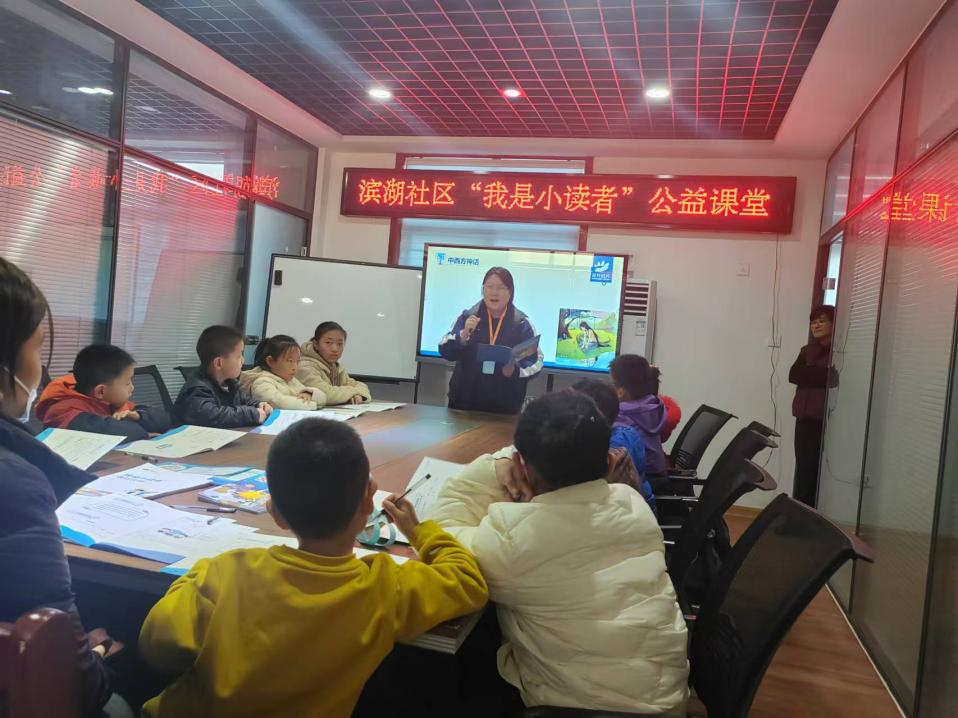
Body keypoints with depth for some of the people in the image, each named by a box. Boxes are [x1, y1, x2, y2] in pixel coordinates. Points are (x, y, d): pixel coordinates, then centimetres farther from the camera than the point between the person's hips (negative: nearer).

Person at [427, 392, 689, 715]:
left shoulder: (508, 533, -25)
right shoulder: (634, 504, -7)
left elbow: (441, 533, -7)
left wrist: (494, 469, -7)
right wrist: (529, 501, 0)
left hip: (576, 704, -5)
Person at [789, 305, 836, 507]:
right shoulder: (807, 350, 18)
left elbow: (833, 378, -14)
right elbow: (794, 375, 2)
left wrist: (809, 373, -6)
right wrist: (820, 373, -7)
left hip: (827, 419, -5)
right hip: (806, 417, 5)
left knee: (820, 472, -6)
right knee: (803, 469, 5)